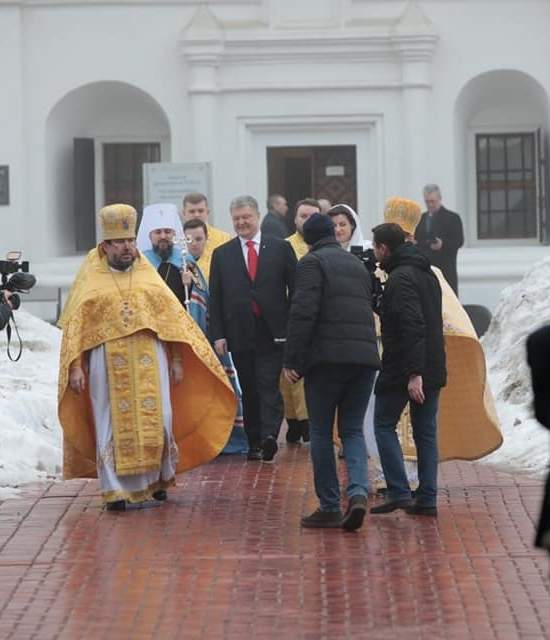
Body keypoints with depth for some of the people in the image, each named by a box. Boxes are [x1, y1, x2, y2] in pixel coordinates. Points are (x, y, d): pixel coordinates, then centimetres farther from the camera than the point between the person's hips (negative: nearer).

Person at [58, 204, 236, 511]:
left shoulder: (148, 275, 10)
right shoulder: (91, 281, 4)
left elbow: (173, 318, 8)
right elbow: (74, 325, 1)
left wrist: (176, 360, 0)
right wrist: (75, 366, -9)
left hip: (149, 364, 2)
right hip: (107, 366, -2)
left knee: (156, 422, 1)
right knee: (114, 425, -1)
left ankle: (158, 479, 21)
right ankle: (116, 489, 4)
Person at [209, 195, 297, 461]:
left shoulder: (280, 248, 6)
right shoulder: (222, 254, 10)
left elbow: (295, 289, 5)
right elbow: (215, 298, 8)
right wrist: (217, 334, 0)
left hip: (272, 333, -2)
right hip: (239, 334, 2)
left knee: (269, 385, -13)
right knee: (249, 390, 6)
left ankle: (269, 436, -20)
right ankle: (254, 442, 12)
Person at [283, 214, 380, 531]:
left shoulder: (312, 262, -1)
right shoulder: (358, 264, 21)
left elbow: (303, 313, -12)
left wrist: (292, 360, -12)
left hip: (327, 357, -5)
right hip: (365, 356, 6)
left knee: (321, 433, 4)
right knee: (353, 430, 11)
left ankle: (329, 508, 3)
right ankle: (358, 492, -12)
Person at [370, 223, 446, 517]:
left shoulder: (400, 278, -15)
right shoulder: (428, 274, 15)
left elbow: (412, 326, -24)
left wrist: (413, 373, -26)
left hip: (402, 371, -8)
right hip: (433, 369, 8)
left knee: (384, 426, 5)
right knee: (426, 432, 10)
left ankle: (399, 492, -4)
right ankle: (427, 499, 9)